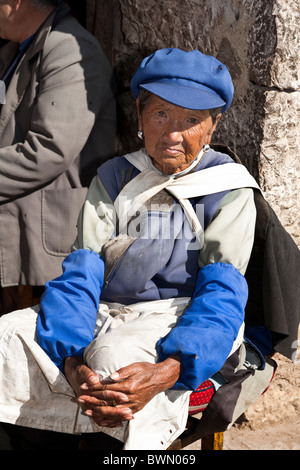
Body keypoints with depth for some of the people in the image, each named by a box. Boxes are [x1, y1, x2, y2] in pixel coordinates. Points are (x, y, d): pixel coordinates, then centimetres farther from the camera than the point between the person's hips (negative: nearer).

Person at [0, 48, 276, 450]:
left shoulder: (229, 188, 1)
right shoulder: (113, 179, 11)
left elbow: (223, 294, -11)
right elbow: (80, 274, -2)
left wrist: (169, 369, -32)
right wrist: (72, 361, -23)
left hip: (186, 323, -4)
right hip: (107, 317, 4)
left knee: (114, 355, -36)